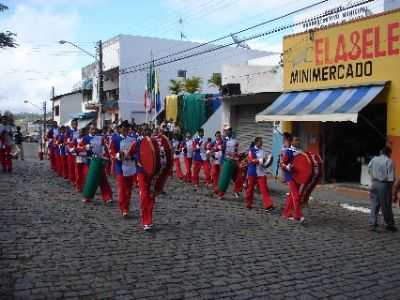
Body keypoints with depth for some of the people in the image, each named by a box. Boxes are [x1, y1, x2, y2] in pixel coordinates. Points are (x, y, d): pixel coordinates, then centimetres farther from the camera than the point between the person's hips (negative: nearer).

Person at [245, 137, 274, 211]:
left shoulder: (262, 150, 9)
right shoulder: (252, 150, -6)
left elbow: (263, 160, 16)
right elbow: (251, 160, -14)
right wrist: (260, 160, -18)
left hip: (261, 172, 4)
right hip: (252, 172, -4)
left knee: (264, 189, -5)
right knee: (250, 188, 7)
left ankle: (268, 206, -8)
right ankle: (248, 204, 24)